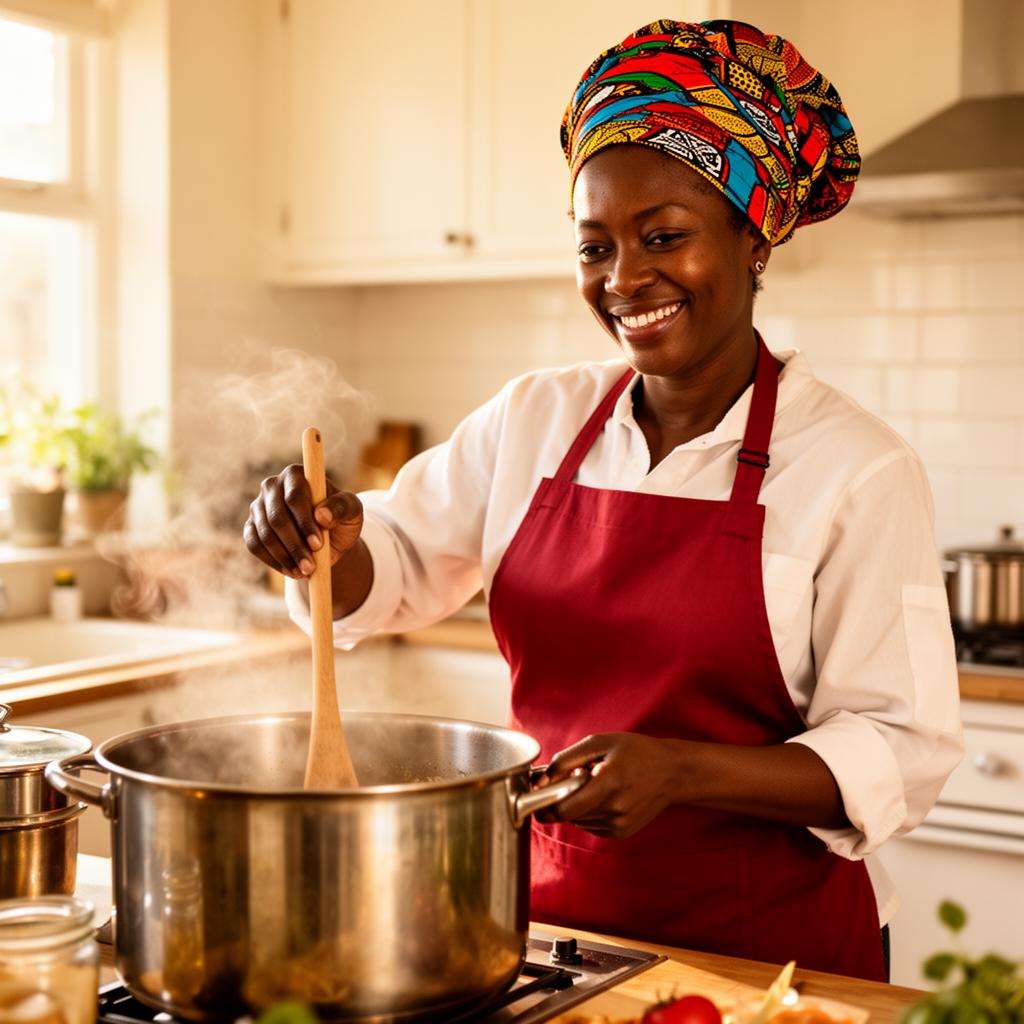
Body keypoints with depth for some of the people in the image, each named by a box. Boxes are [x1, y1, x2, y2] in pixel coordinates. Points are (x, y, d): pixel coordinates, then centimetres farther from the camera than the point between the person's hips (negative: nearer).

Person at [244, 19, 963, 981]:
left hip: (768, 937, -3)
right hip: (553, 915, 4)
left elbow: (902, 752, -13)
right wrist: (321, 536, -14)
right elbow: (396, 567, 9)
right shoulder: (534, 419, 1)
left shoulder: (857, 468, -13)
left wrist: (681, 770, -27)